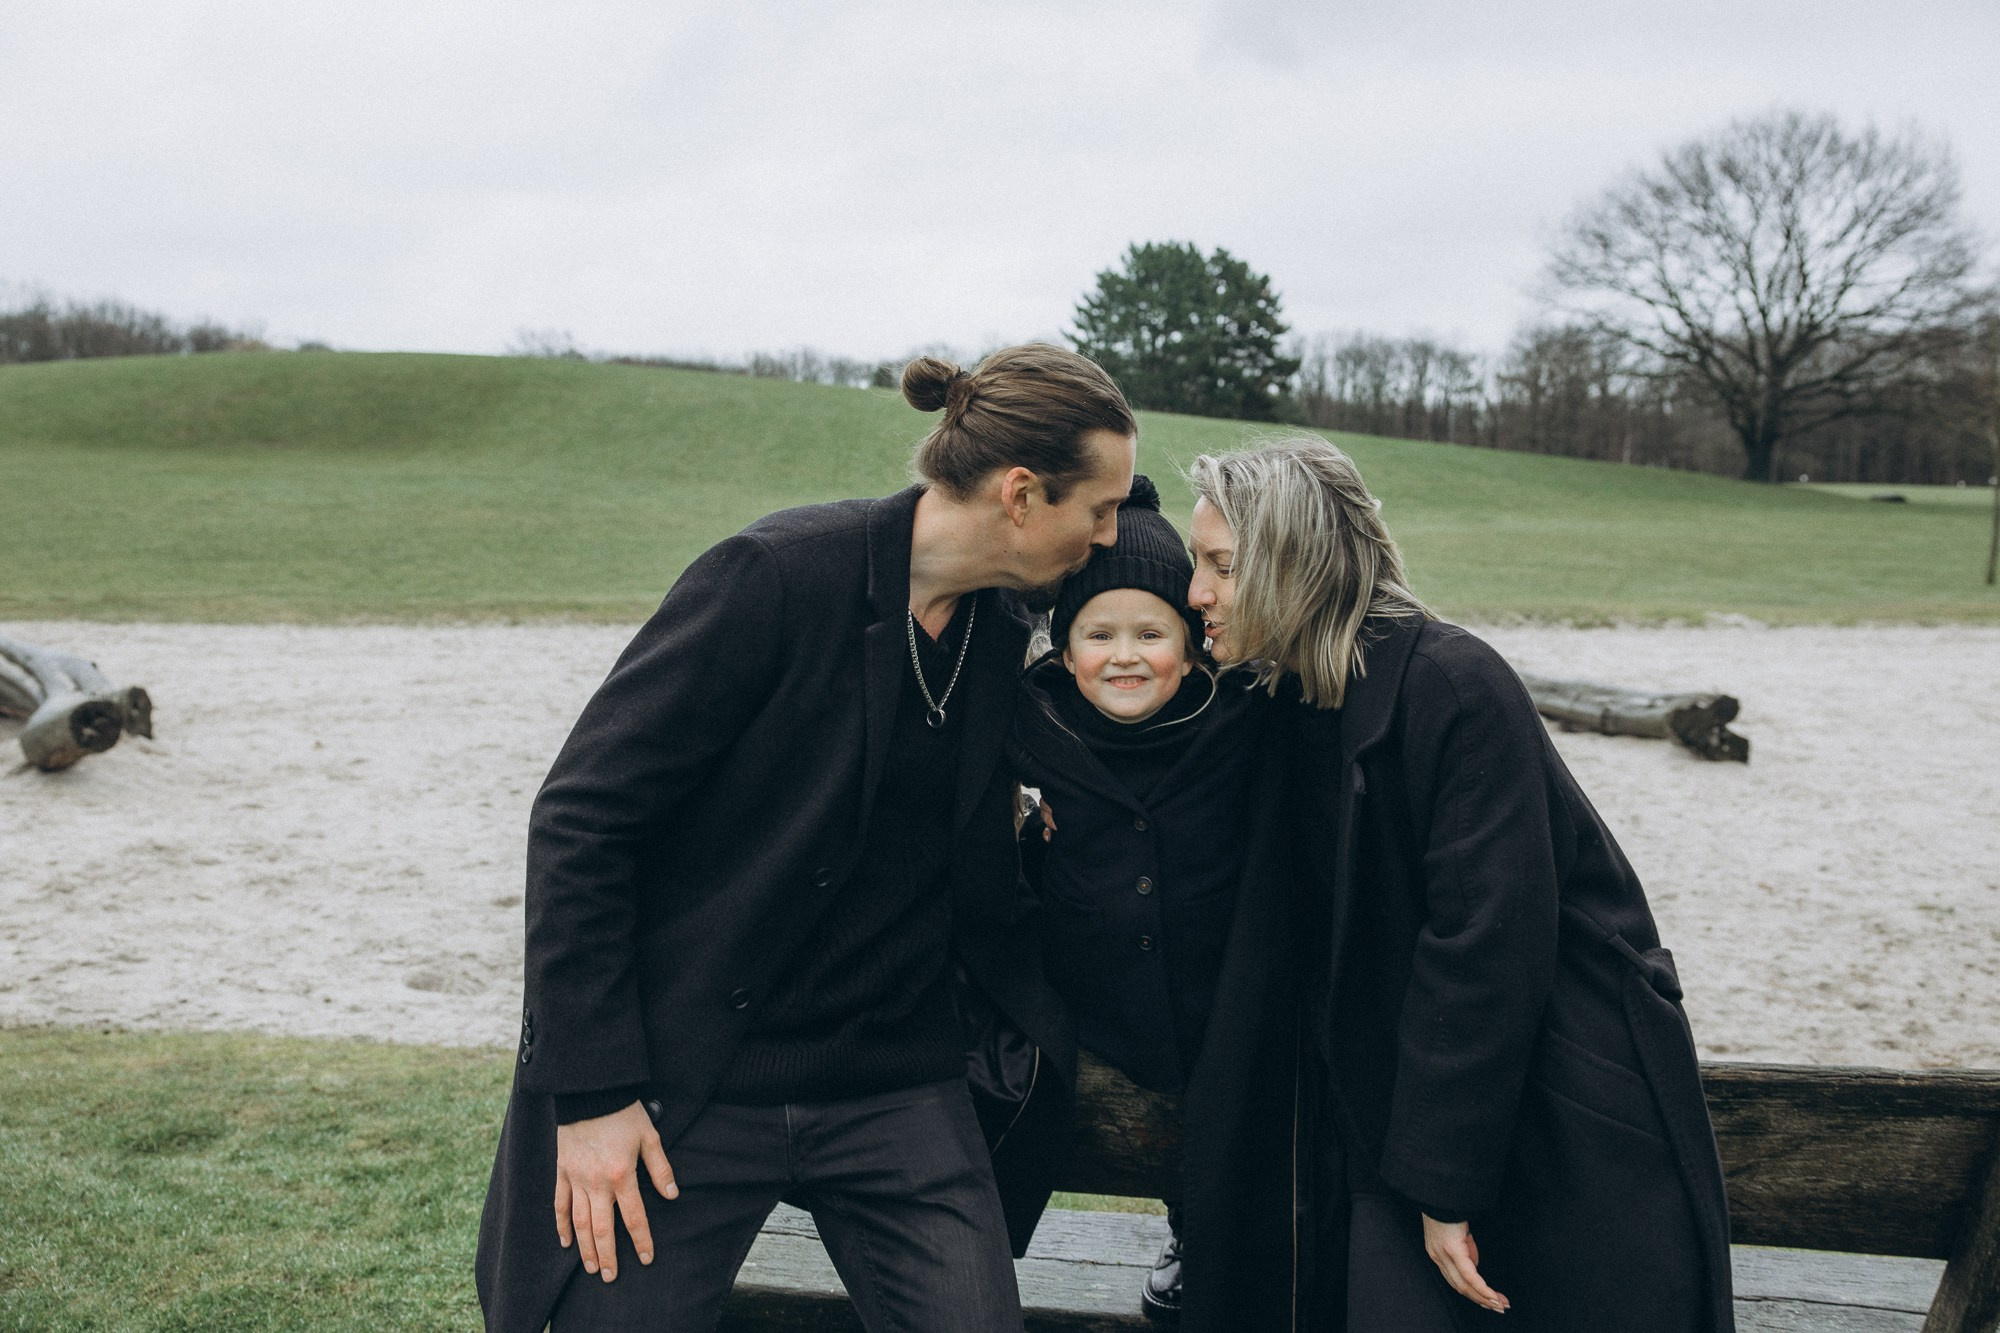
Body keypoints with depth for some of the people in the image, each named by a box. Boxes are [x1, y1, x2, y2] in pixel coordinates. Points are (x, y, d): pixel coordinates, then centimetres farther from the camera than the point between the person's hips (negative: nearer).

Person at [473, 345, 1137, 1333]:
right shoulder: (778, 574, -17)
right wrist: (591, 1091, -16)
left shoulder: (1001, 634, 3)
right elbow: (580, 819, -15)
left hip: (892, 1091, 5)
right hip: (681, 1087, -5)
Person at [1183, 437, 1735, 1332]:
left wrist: (1447, 1183, -20)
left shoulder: (1455, 686, -21)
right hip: (1397, 1090, 6)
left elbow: (1488, 941, -23)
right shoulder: (1290, 703, 1)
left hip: (1572, 1093, -6)